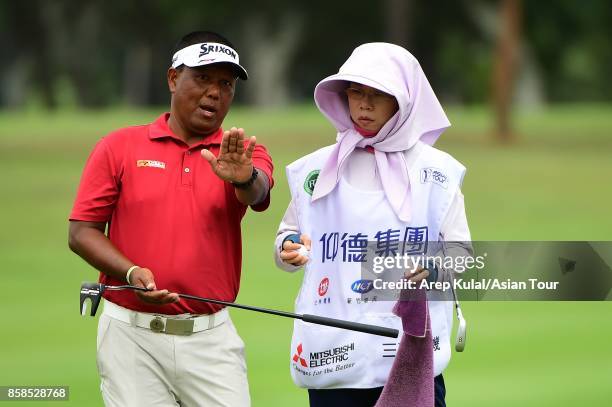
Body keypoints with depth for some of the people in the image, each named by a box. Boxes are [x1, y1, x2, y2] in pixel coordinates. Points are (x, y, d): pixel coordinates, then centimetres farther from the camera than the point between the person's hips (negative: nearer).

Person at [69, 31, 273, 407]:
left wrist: (243, 178, -40)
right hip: (133, 337, -1)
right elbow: (81, 233, 2)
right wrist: (131, 272, -15)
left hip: (212, 338, 1)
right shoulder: (120, 148, 4)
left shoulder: (246, 155, 6)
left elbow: (257, 193, -17)